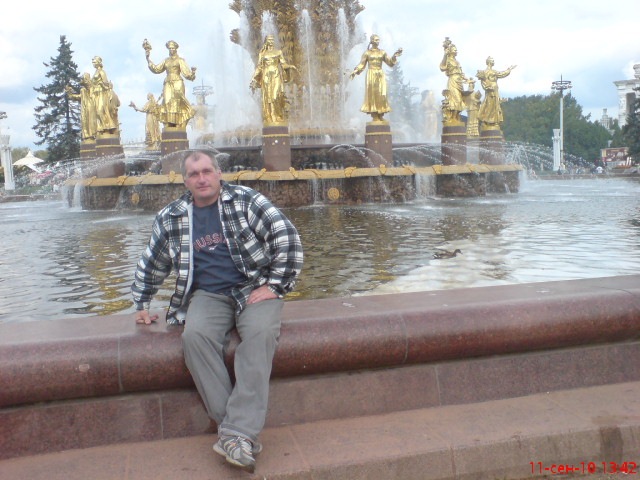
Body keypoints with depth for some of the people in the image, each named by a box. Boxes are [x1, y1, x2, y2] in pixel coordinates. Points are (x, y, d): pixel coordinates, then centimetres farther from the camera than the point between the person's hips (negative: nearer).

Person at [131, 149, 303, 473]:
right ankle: (229, 424, -27)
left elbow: (287, 237, -7)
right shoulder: (170, 218, 9)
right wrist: (142, 305, 24)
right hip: (209, 295, 3)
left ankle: (239, 433, -35)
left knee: (260, 334, -33)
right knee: (195, 336, -30)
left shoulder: (245, 200, -1)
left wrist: (273, 285, -11)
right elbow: (150, 265, 24)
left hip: (254, 287, -2)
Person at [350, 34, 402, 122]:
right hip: (371, 75, -3)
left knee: (381, 95, 0)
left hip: (380, 75, 3)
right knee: (372, 94, -5)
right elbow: (361, 64, -1)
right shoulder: (367, 53, 1)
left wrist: (394, 56, -9)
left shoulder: (382, 52, 10)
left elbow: (390, 62, 7)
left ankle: (380, 116, 4)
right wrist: (355, 71, -14)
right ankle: (374, 116, -4)